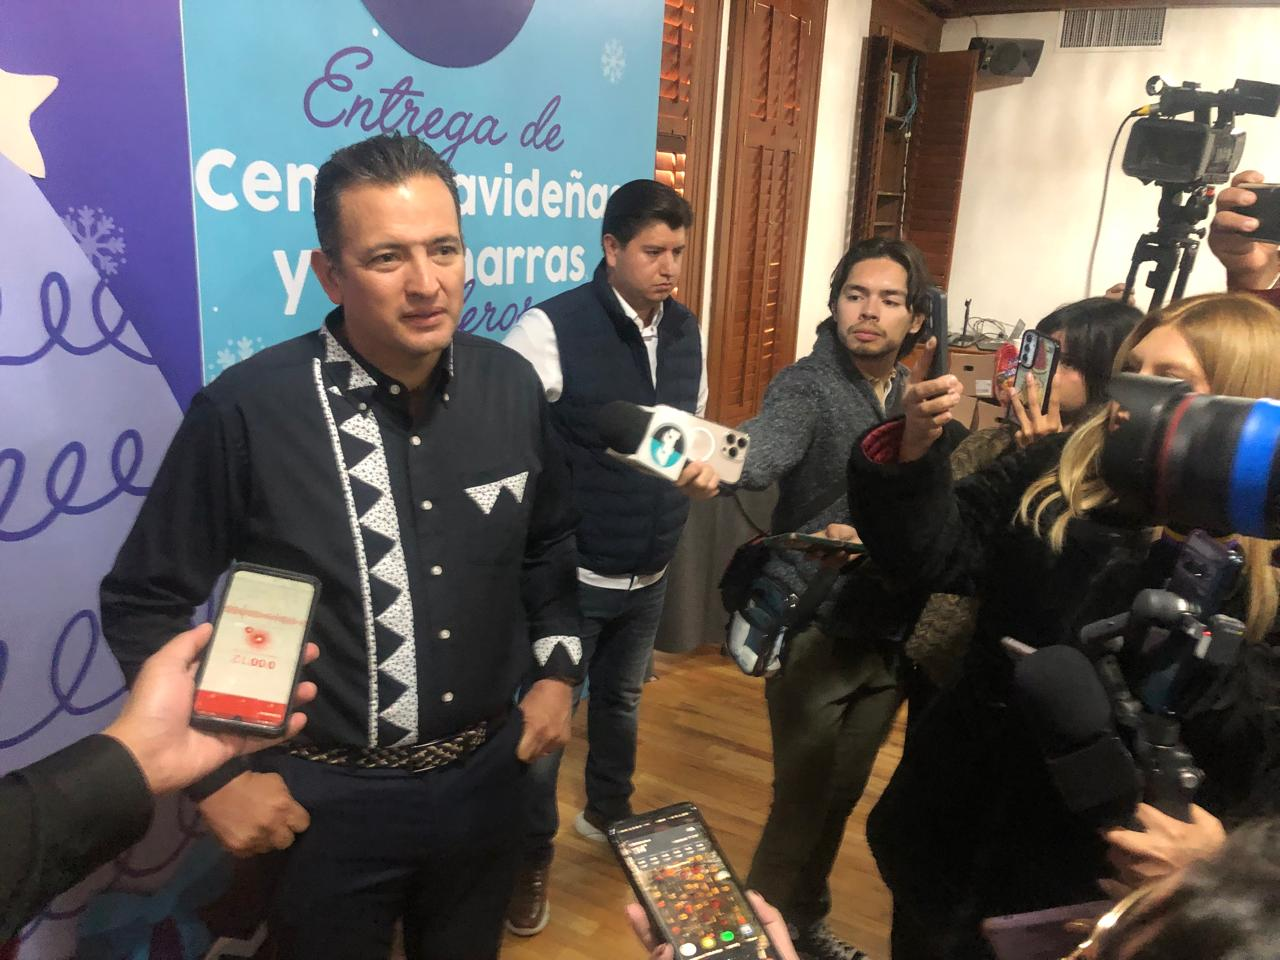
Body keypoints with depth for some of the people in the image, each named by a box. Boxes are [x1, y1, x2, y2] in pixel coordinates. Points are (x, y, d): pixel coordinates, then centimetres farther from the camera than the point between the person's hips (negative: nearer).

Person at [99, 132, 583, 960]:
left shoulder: (512, 385, -8)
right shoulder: (246, 410, -21)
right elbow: (145, 604, -10)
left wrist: (558, 669, 4)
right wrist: (217, 775, -9)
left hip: (486, 773, 4)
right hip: (324, 796, -3)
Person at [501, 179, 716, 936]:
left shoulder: (687, 329, 3)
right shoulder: (552, 328, -18)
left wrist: (705, 467, -6)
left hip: (652, 572, 6)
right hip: (572, 574, -6)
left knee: (622, 699, 24)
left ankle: (610, 814, 49)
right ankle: (533, 857, 31)